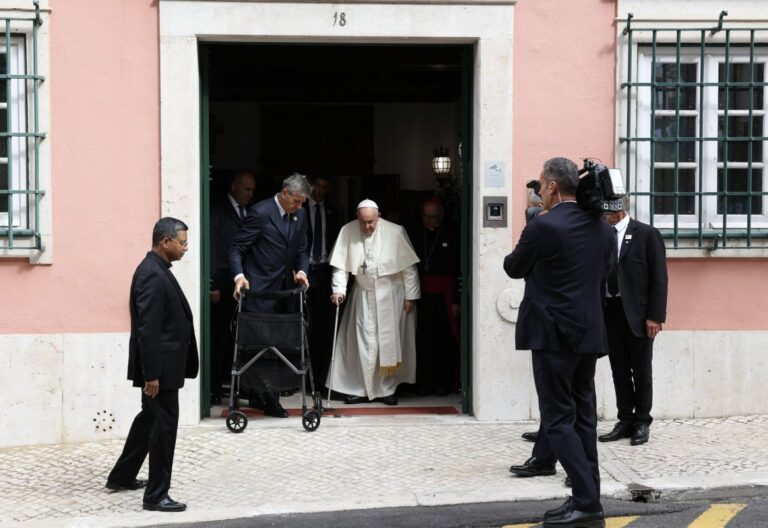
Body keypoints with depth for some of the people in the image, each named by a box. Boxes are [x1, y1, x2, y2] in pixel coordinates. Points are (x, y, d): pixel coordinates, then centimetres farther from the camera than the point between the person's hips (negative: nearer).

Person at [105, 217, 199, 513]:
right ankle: (156, 495, 4)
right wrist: (152, 374, -24)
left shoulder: (156, 270, 12)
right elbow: (148, 329, -24)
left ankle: (121, 476, 34)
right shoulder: (153, 275, -21)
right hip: (160, 365, -11)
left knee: (150, 418, 21)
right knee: (164, 425, -4)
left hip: (162, 364, 11)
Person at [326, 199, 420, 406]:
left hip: (390, 294, -2)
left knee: (389, 342, 1)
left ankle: (387, 389, 12)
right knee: (363, 342, 1)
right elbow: (341, 265, -3)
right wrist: (339, 289, -15)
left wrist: (410, 296, -7)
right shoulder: (348, 231, -6)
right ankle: (363, 389, 8)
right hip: (363, 294, 2)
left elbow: (408, 266, -7)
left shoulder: (395, 232, -12)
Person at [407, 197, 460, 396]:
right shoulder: (414, 234, 9)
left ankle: (444, 383, 9)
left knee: (444, 340, -1)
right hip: (421, 295, 2)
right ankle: (425, 383, 9)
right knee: (423, 340, 0)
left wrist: (457, 301, -7)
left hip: (444, 296, -2)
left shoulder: (451, 236, -1)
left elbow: (459, 270, -3)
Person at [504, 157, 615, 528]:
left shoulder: (542, 227, -14)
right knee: (583, 417, 11)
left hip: (553, 334, -7)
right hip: (589, 333, 7)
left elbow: (514, 269, 1)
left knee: (558, 420, -3)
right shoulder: (602, 229, 7)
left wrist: (527, 260, 20)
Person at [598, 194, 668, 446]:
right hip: (610, 312, 4)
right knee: (619, 371, 9)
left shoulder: (647, 234, -6)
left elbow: (659, 278, -8)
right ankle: (625, 421, 19)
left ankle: (642, 423, 16)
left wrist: (655, 316, -13)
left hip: (637, 313, -4)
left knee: (641, 371, 5)